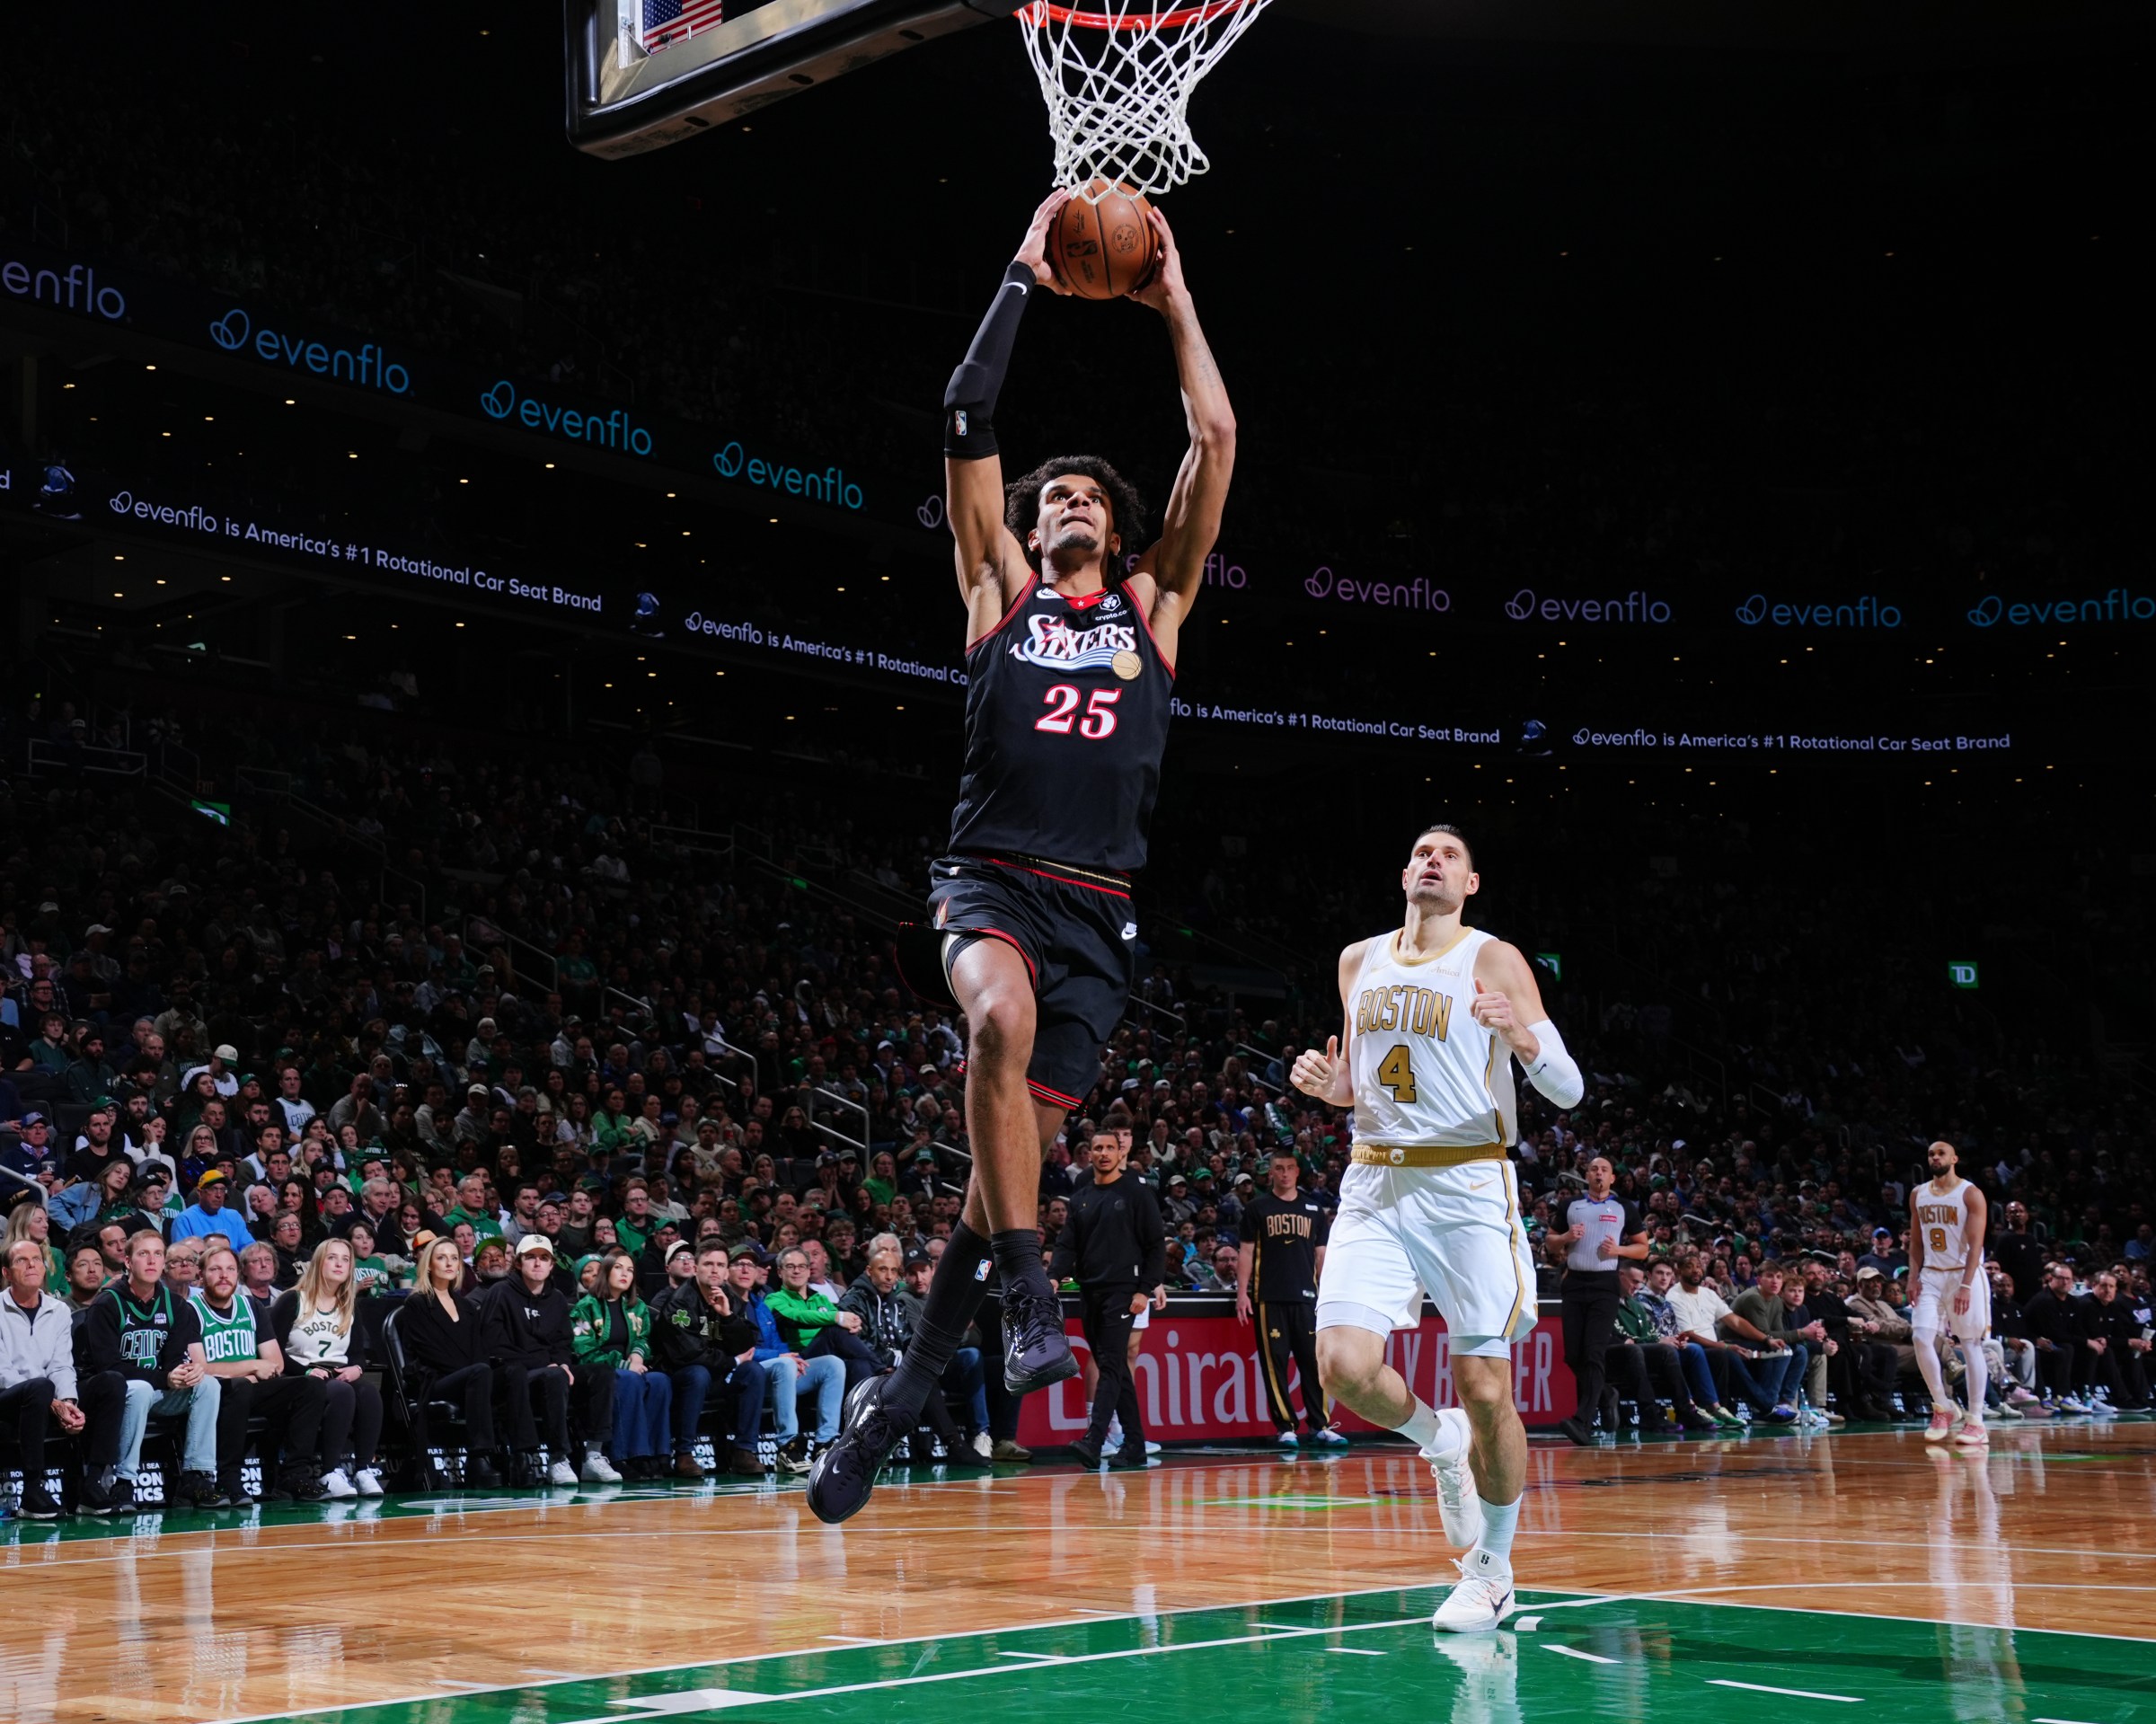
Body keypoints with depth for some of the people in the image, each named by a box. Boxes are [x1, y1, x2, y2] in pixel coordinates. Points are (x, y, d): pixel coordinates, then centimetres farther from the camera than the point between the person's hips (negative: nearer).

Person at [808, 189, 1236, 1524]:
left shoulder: (1154, 603, 19)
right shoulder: (1003, 588, 15)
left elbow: (1217, 441, 13)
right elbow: (969, 425, 7)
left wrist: (1177, 303, 18)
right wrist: (1024, 283, 11)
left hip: (1098, 910, 2)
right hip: (991, 882, -2)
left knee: (1020, 1144, -2)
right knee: (1002, 1020, -36)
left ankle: (904, 1389, 12)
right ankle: (1029, 1294, -27)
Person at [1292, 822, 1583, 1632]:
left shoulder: (1493, 960, -2)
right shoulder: (1359, 961, 13)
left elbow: (1569, 1089, -7)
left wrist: (1522, 1034, -28)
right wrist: (1327, 1084, 0)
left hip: (1466, 1187, -4)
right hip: (1374, 1185, 4)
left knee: (1486, 1390, -3)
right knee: (1343, 1365, -14)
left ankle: (1493, 1573, 15)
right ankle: (1439, 1442, 18)